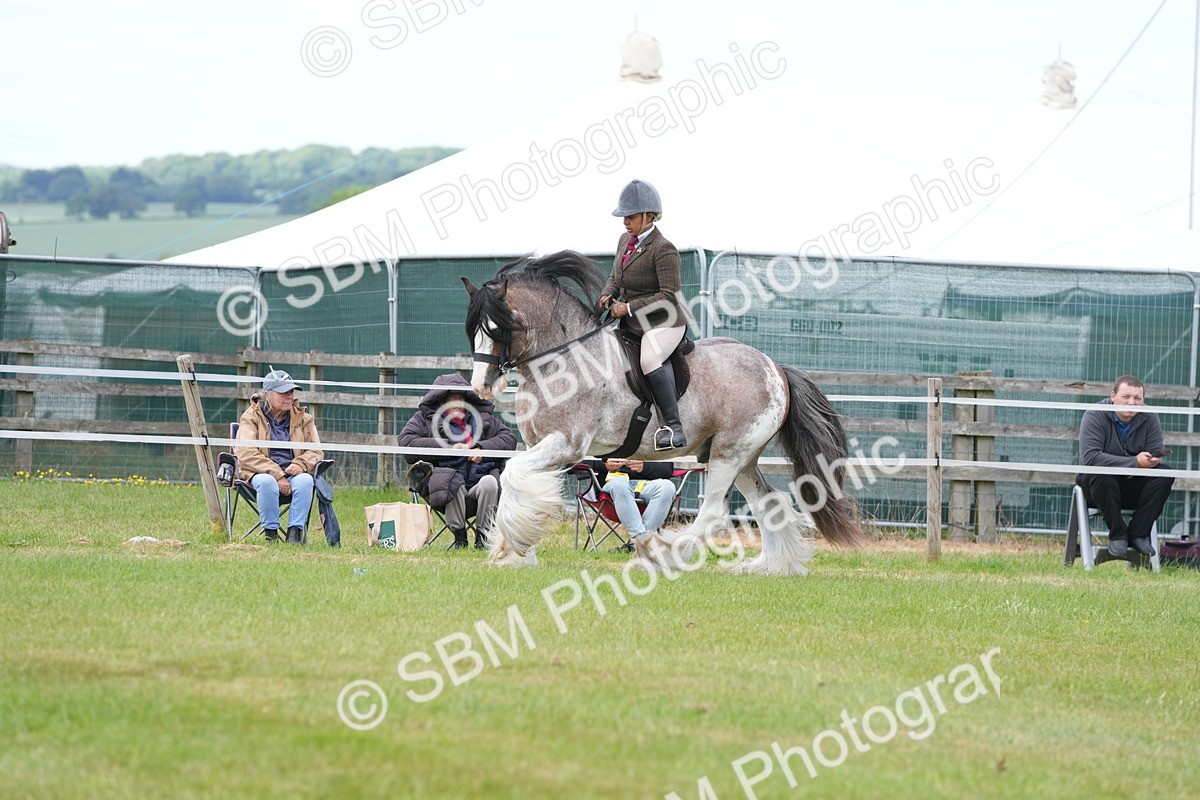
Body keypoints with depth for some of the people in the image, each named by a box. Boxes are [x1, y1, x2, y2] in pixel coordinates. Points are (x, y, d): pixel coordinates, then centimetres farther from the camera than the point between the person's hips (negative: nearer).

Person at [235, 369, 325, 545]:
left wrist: (301, 464, -15)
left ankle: (295, 533, -29)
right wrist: (277, 475, -22)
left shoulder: (302, 418, 12)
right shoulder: (252, 417, 0)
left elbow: (316, 451, 10)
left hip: (292, 473, 3)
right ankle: (271, 534, -25)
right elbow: (245, 453, -12)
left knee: (305, 480, -32)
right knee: (267, 482, -38)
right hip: (261, 473, -3)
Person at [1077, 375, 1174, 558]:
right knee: (1100, 474, -37)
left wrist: (1150, 460, -35)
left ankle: (1138, 534, -15)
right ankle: (1118, 535, -21)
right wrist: (1134, 462, -34)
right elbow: (1089, 457, -29)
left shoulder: (1149, 418, -2)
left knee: (1164, 474, -22)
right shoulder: (1094, 416, -15)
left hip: (1132, 489, 4)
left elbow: (1156, 454, -9)